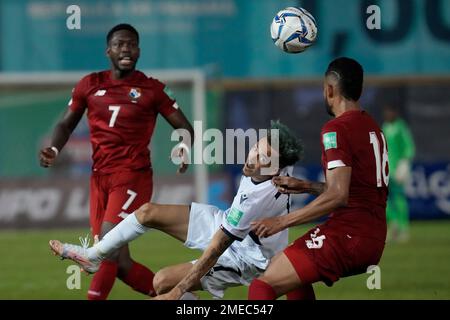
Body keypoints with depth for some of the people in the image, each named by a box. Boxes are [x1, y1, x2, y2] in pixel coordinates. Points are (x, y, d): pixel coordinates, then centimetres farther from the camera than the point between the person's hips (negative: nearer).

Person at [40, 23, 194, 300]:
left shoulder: (151, 90, 0)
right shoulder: (90, 85, 10)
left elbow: (184, 127, 3)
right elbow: (67, 124, 18)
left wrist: (185, 149, -20)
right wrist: (54, 149, -2)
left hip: (133, 176, -5)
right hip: (100, 178, 5)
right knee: (119, 264, 3)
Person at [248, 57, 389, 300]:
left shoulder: (337, 128, -12)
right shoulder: (372, 126, 15)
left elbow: (337, 196, -21)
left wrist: (282, 221, -18)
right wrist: (306, 187, 26)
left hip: (347, 235, -9)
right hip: (374, 240, 9)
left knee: (262, 287, -14)